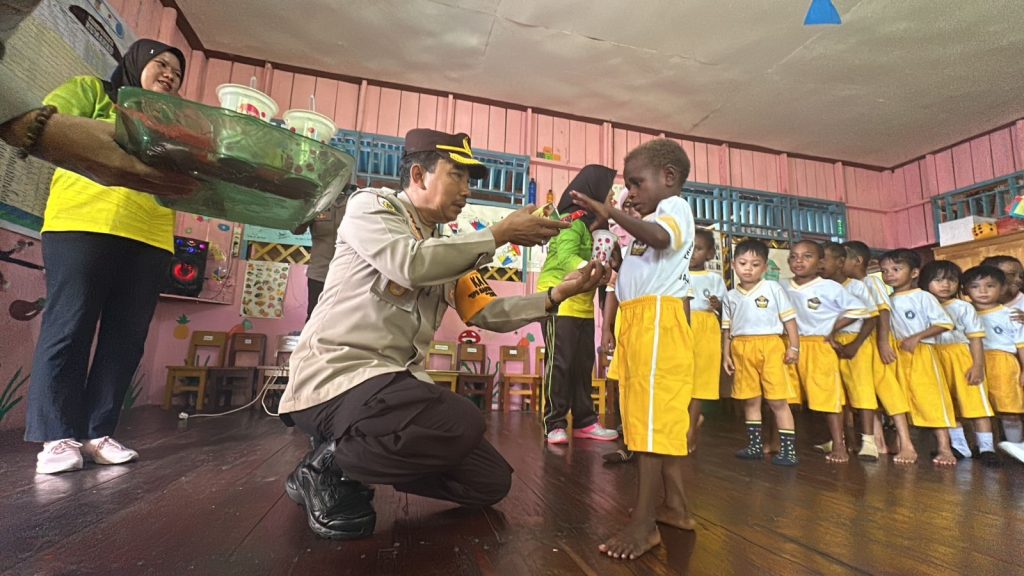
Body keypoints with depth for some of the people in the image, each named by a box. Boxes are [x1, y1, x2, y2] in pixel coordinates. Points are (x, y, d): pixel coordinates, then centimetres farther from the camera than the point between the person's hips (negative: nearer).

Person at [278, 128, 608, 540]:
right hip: (335, 376, -7)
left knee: (491, 481, 3)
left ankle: (362, 462, 14)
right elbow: (411, 265, -24)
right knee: (462, 423, -32)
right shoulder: (371, 205, -3)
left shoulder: (446, 251, 16)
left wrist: (557, 295, -1)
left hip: (396, 381, 8)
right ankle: (330, 468, -6)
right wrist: (500, 234, -15)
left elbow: (488, 312, 10)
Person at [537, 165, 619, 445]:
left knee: (583, 364, 10)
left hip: (583, 303, 9)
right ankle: (555, 424, 5)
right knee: (560, 362, -5)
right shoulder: (573, 220, -11)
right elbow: (566, 258, -25)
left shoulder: (593, 222, 17)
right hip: (560, 301, -9)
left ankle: (584, 421, 20)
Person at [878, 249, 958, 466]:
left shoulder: (923, 297, -5)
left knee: (930, 397, -4)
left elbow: (944, 323, -10)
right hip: (895, 355, 5)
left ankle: (944, 448, 4)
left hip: (921, 353, -5)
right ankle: (904, 445, 19)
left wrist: (916, 337, -19)